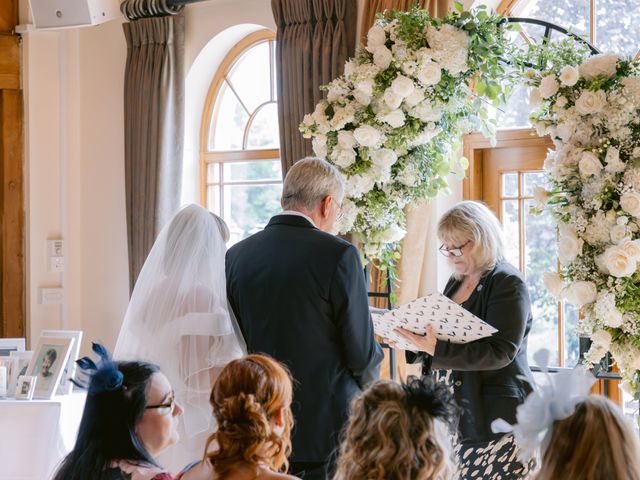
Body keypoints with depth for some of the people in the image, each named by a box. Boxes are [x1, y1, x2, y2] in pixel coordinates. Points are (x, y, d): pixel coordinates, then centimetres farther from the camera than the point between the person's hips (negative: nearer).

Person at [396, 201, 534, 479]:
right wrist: (417, 341, 2)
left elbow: (500, 352, -18)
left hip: (498, 416, -7)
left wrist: (437, 349, -25)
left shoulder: (508, 283, -7)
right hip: (458, 415, 7)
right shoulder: (455, 283, 16)